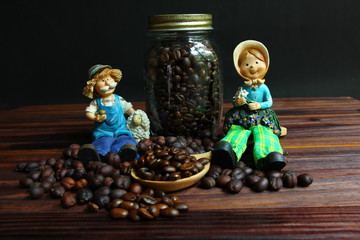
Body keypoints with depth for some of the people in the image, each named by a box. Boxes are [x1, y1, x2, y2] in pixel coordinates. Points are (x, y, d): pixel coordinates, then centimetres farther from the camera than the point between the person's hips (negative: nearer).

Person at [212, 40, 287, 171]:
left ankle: (267, 157, -58)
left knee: (264, 135, -32)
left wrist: (259, 105, -8)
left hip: (261, 118, 0)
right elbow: (234, 101, 15)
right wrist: (237, 102, -9)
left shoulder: (264, 87, 11)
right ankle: (230, 153, -61)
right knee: (237, 133, -32)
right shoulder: (243, 88, 12)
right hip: (242, 117, 0)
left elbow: (270, 102, 11)